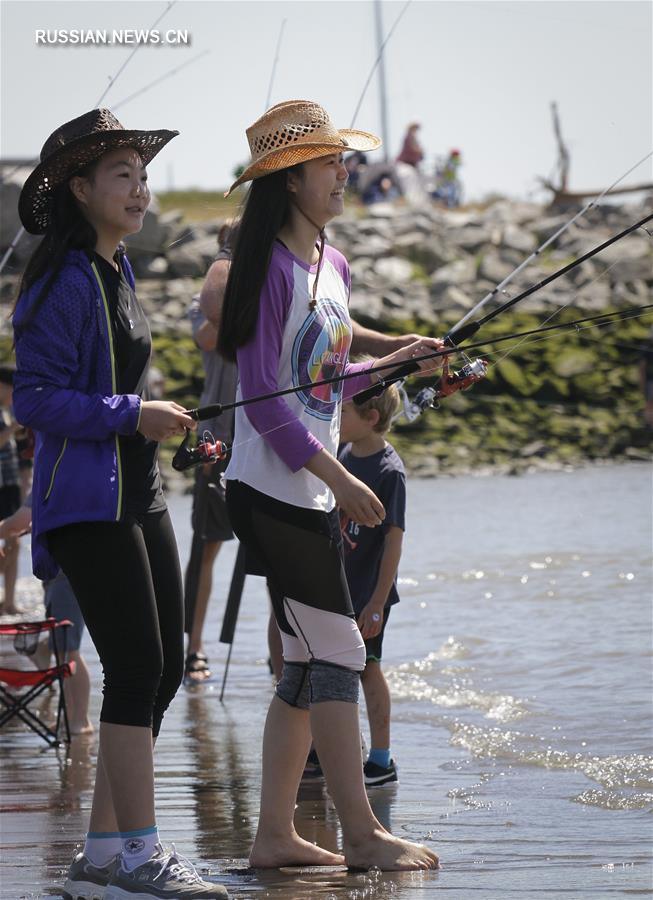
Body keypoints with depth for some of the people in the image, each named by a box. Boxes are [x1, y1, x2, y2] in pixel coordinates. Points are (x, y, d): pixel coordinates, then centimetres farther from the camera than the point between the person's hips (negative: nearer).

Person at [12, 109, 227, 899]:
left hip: (137, 492, 10)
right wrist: (132, 414, -20)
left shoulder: (117, 273, 15)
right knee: (137, 667, -12)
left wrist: (165, 427, 22)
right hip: (86, 500, -10)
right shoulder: (60, 283, -13)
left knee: (163, 667, 8)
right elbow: (35, 400, -18)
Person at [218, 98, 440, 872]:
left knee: (306, 665, 9)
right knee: (337, 654, -8)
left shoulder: (332, 267, 14)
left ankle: (275, 835, 14)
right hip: (273, 493, -9)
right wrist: (341, 480, -18)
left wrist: (397, 362, 12)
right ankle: (362, 836, -3)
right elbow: (266, 402, -17)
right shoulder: (272, 269, -13)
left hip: (312, 492, 9)